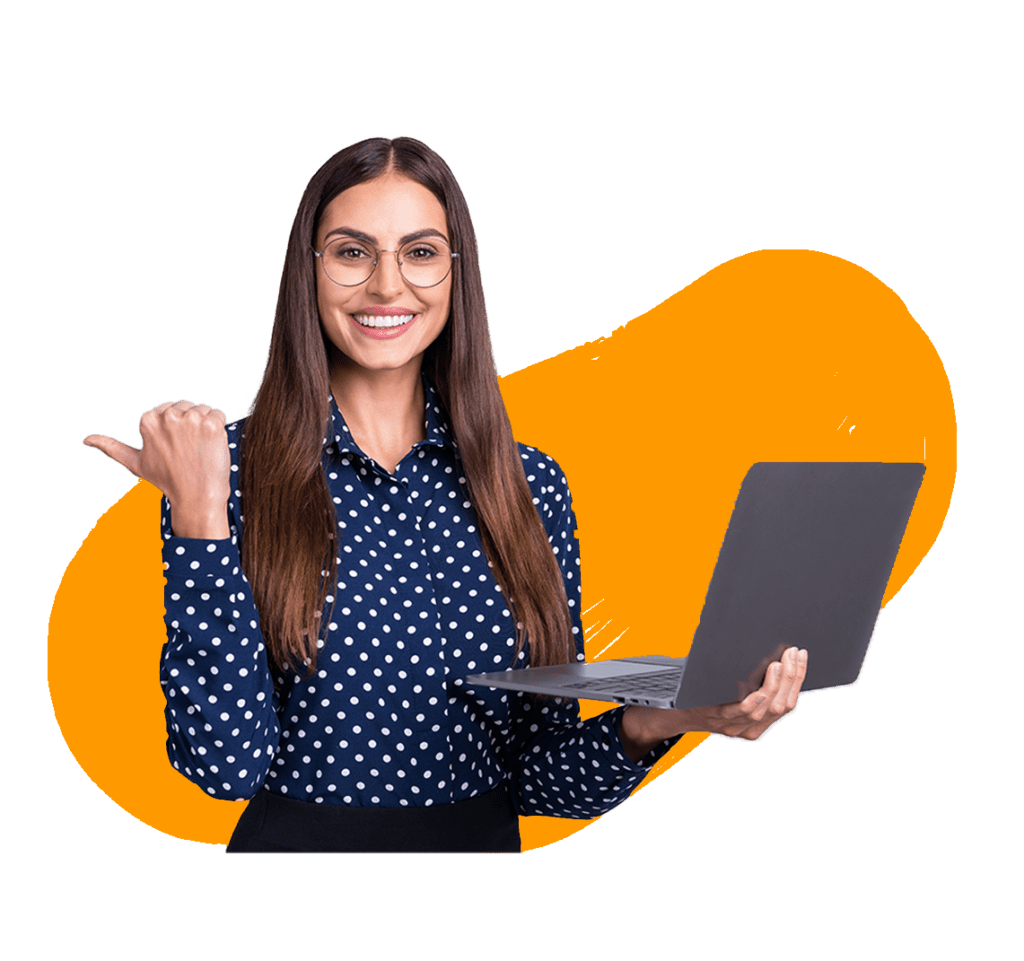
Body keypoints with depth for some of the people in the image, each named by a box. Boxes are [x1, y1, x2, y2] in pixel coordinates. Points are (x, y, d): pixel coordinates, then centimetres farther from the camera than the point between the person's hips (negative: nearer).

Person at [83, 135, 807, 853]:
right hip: (299, 838, -2)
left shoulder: (529, 484, 3)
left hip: (483, 837, 2)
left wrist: (647, 727, -12)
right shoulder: (230, 468, -4)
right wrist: (199, 518, -17)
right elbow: (226, 761, -12)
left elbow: (543, 774, 6)